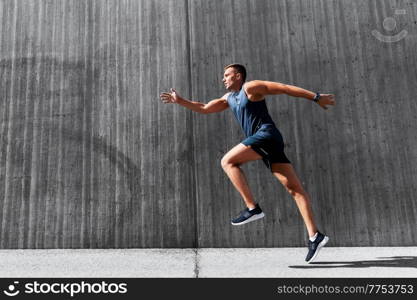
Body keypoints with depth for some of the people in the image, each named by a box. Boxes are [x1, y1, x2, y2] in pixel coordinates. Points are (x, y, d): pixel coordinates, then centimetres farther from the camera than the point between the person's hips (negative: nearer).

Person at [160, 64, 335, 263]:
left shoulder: (251, 87, 2)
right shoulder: (229, 98, 25)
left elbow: (286, 88, 0)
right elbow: (204, 109, 31)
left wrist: (316, 97, -3)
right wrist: (180, 101, 25)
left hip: (267, 134, -8)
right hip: (263, 141, 8)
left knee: (228, 161, -11)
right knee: (294, 188, -2)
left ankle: (252, 208, -14)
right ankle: (314, 236, -5)